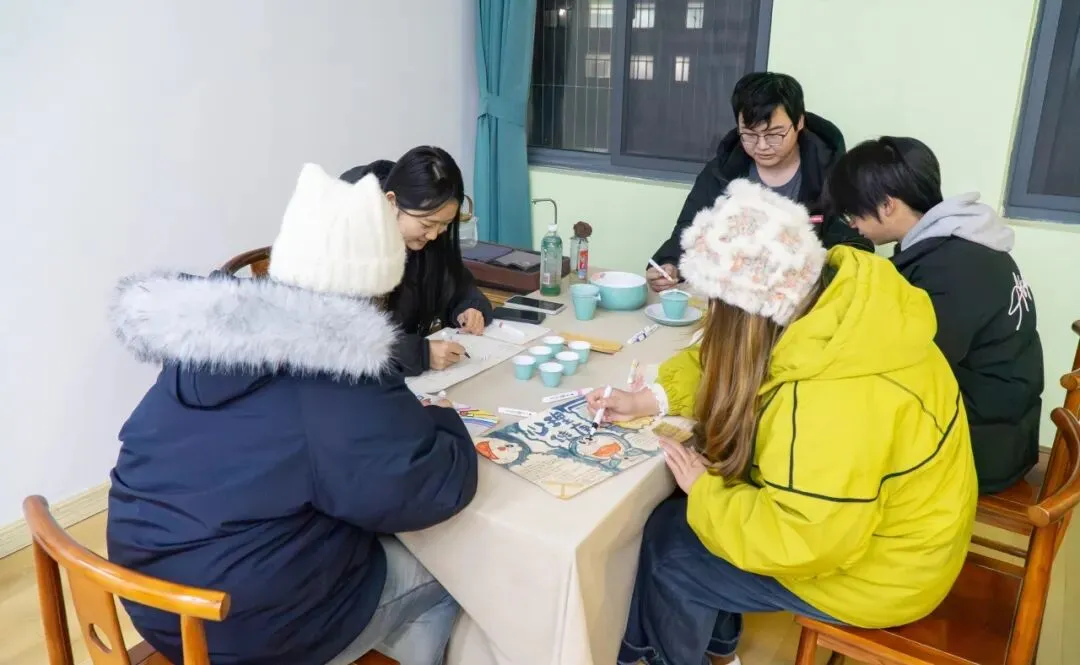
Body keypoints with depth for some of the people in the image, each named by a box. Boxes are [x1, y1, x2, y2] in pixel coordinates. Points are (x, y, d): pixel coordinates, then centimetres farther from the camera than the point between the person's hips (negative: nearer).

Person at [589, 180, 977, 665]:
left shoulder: (836, 403, -39)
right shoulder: (830, 293, -12)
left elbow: (801, 541, -32)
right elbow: (720, 369, 3)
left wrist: (705, 492, -18)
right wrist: (649, 400, -6)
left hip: (877, 567, -8)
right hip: (848, 518, 8)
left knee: (670, 545, -2)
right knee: (676, 516, 9)